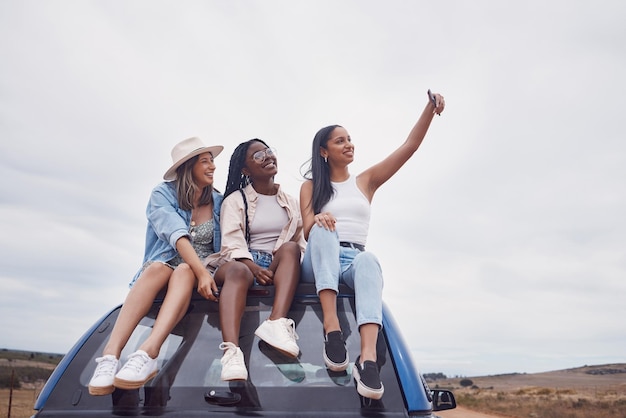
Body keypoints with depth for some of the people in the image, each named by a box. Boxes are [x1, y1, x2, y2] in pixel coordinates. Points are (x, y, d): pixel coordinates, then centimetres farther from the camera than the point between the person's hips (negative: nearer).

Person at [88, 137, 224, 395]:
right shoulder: (163, 194, -2)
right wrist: (201, 271, -35)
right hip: (163, 270, -1)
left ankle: (148, 353, -54)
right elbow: (176, 234, -20)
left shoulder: (219, 202, 6)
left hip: (202, 274, 1)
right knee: (157, 268, -36)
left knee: (183, 272, -34)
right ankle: (110, 356, -48)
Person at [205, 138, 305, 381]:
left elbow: (299, 243, 10)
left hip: (278, 267, 3)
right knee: (238, 272, -38)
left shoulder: (290, 202, 19)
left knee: (290, 248, -30)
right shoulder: (235, 200, 10)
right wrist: (254, 268, -25)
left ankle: (276, 323, -47)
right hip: (243, 263, -2)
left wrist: (277, 267, -12)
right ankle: (231, 352, -58)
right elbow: (232, 242, -5)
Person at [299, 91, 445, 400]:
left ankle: (368, 359, -56)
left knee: (368, 260, -37)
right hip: (318, 264, -1)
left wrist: (430, 109, -4)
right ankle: (331, 327, -47)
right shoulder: (311, 185, 13)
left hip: (355, 260, 1)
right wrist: (317, 219, -26)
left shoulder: (365, 181, 17)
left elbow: (409, 146, 9)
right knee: (322, 230, -35)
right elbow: (308, 231, -1)